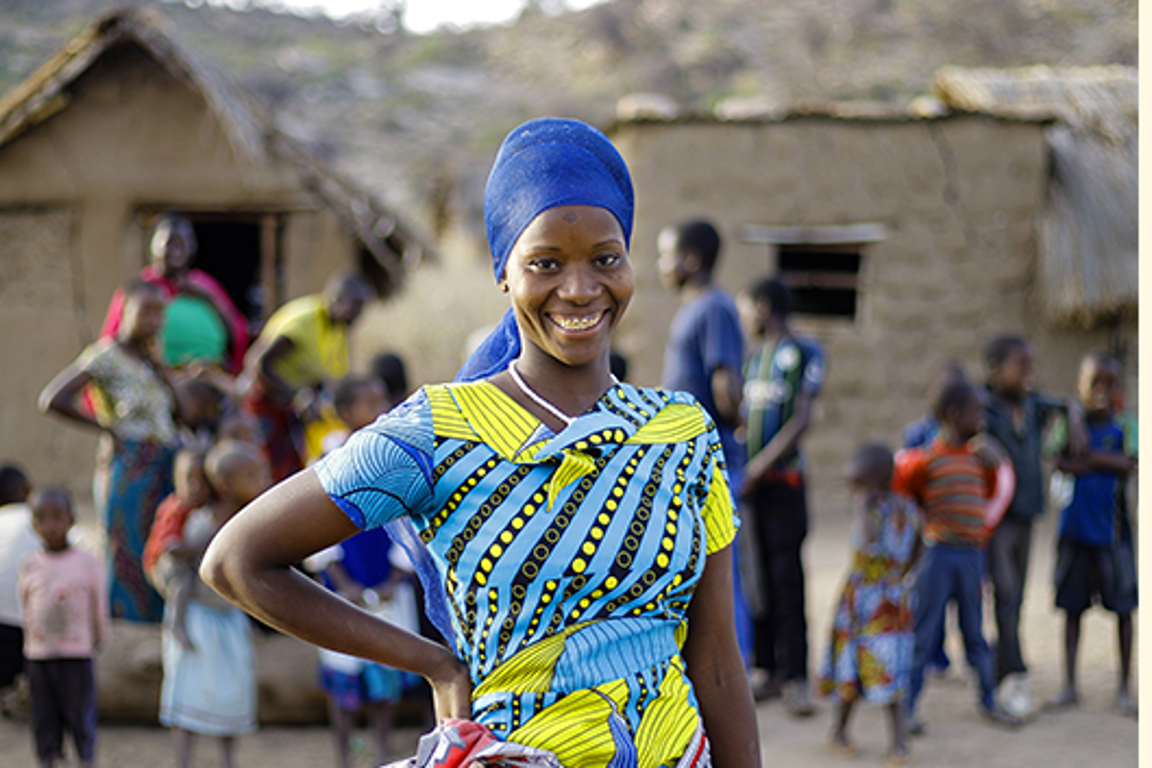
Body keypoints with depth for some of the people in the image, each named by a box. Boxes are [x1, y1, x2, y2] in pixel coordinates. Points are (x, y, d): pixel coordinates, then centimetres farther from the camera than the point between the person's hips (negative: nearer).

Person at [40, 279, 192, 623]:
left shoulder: (150, 359, 15)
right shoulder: (106, 356, -6)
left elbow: (180, 412, 9)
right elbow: (52, 399, -15)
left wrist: (160, 365, 0)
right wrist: (107, 427, -11)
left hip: (166, 465, 6)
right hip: (129, 468, -6)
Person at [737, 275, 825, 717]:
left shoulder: (803, 354, -3)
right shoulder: (751, 357, 15)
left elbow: (801, 420, -11)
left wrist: (760, 466, -16)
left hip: (782, 479, -5)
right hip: (746, 482, 5)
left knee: (786, 576, -6)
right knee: (755, 576, 5)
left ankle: (794, 676, -4)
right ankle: (765, 667, 11)